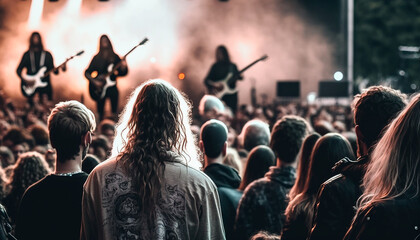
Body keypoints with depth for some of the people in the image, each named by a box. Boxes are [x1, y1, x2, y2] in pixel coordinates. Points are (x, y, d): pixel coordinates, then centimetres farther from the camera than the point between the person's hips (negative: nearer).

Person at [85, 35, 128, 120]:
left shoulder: (115, 57, 9)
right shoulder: (97, 58, 7)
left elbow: (122, 72, 3)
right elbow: (87, 72, 5)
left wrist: (123, 67, -18)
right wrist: (94, 81, -10)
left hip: (111, 85, 0)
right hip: (100, 87, 0)